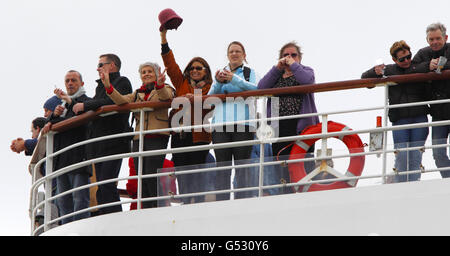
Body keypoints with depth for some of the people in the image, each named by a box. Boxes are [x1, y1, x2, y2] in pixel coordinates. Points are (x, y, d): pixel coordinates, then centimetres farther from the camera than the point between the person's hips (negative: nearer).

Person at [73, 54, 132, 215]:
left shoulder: (122, 82, 1)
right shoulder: (101, 86, 27)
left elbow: (113, 102, -16)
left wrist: (85, 106, -11)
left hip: (114, 142, -8)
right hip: (98, 146, 8)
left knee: (107, 185, -17)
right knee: (101, 189, 3)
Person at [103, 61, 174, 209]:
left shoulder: (165, 89, 10)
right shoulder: (137, 94, 24)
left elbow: (166, 97, -15)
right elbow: (122, 100, 6)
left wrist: (159, 84, -37)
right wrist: (108, 86, -11)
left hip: (157, 137, -5)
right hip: (139, 139, 5)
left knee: (152, 178, -16)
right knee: (142, 179, 0)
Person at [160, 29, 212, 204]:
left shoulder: (210, 88, 7)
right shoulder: (182, 83, 18)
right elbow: (170, 63, 13)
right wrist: (163, 37, 7)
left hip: (199, 135, -3)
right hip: (180, 134, 4)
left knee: (198, 175, -6)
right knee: (181, 172, 0)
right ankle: (185, 205, 3)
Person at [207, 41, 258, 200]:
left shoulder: (250, 72, 14)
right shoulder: (221, 73, 21)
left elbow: (255, 89, -6)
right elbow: (210, 97, 12)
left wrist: (234, 79, -15)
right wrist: (218, 82, -6)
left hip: (243, 122, -2)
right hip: (221, 124, 2)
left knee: (242, 165, -7)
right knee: (222, 165, -3)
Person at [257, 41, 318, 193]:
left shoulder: (305, 71, 14)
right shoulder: (276, 75, 22)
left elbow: (307, 80, -12)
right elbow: (261, 87, 2)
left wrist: (293, 65, -2)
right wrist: (277, 68, 0)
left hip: (302, 125, -3)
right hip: (280, 128, 3)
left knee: (304, 167, -10)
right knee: (284, 170, 2)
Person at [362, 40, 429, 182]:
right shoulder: (389, 71, 9)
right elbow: (365, 78, 13)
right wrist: (375, 71, -8)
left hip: (420, 118, 0)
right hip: (399, 120, 0)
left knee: (415, 157, 1)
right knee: (401, 157, -5)